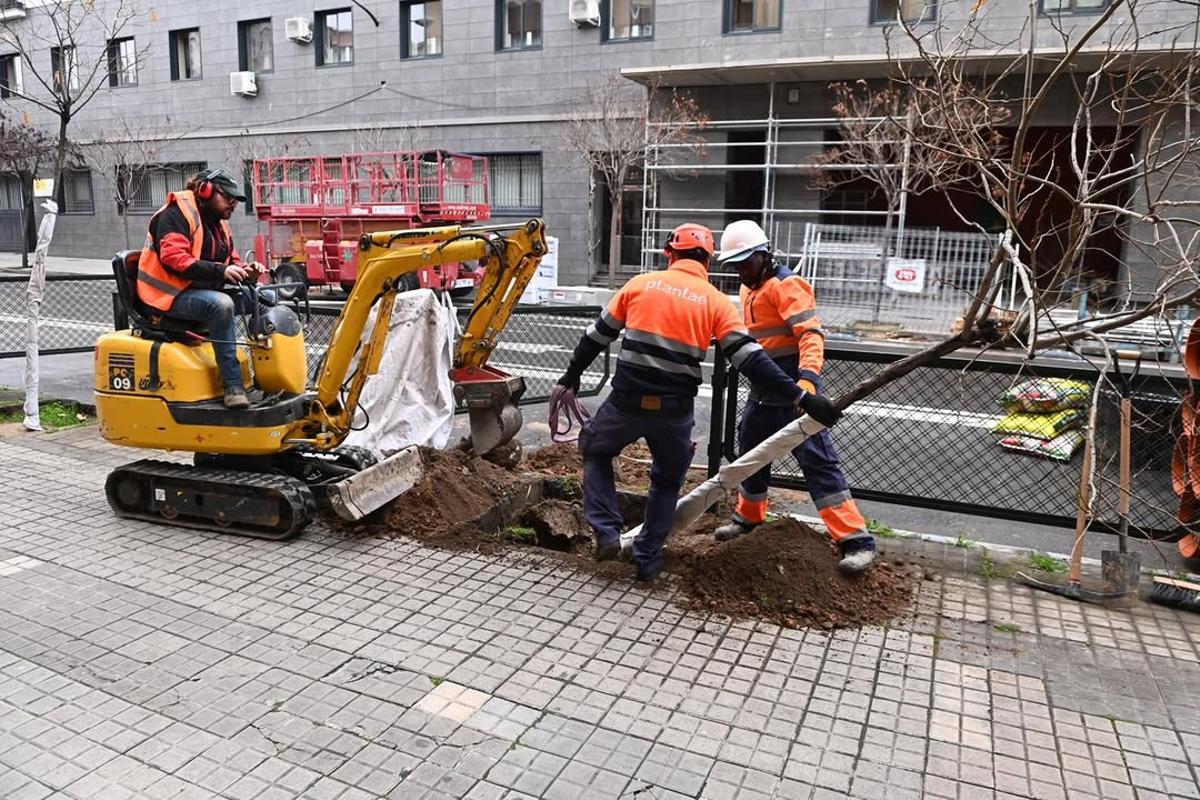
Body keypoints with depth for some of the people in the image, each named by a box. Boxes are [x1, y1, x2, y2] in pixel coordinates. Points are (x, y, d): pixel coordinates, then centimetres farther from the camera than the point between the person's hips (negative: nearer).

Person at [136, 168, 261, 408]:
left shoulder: (219, 224, 18)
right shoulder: (177, 213, -9)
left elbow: (231, 263, 16)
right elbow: (173, 258, -23)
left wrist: (245, 272, -9)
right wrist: (219, 271, -32)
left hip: (205, 291, 9)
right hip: (172, 295, -9)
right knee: (221, 304, -37)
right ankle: (233, 385, -36)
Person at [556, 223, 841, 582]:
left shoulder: (641, 284, 5)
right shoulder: (716, 301, 3)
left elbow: (597, 335, 12)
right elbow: (751, 359, -6)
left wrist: (571, 376, 26)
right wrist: (801, 397, -4)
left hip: (626, 401, 0)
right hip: (674, 410, 1)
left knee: (594, 450, 28)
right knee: (668, 481, 26)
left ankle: (607, 533, 17)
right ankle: (647, 559, 29)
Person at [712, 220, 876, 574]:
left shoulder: (786, 285, -14)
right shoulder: (749, 289, 14)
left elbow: (811, 334, -26)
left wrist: (808, 377, -41)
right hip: (762, 392, 9)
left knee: (818, 463, -11)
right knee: (750, 454, 19)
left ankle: (856, 540, -7)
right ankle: (748, 517, 40)